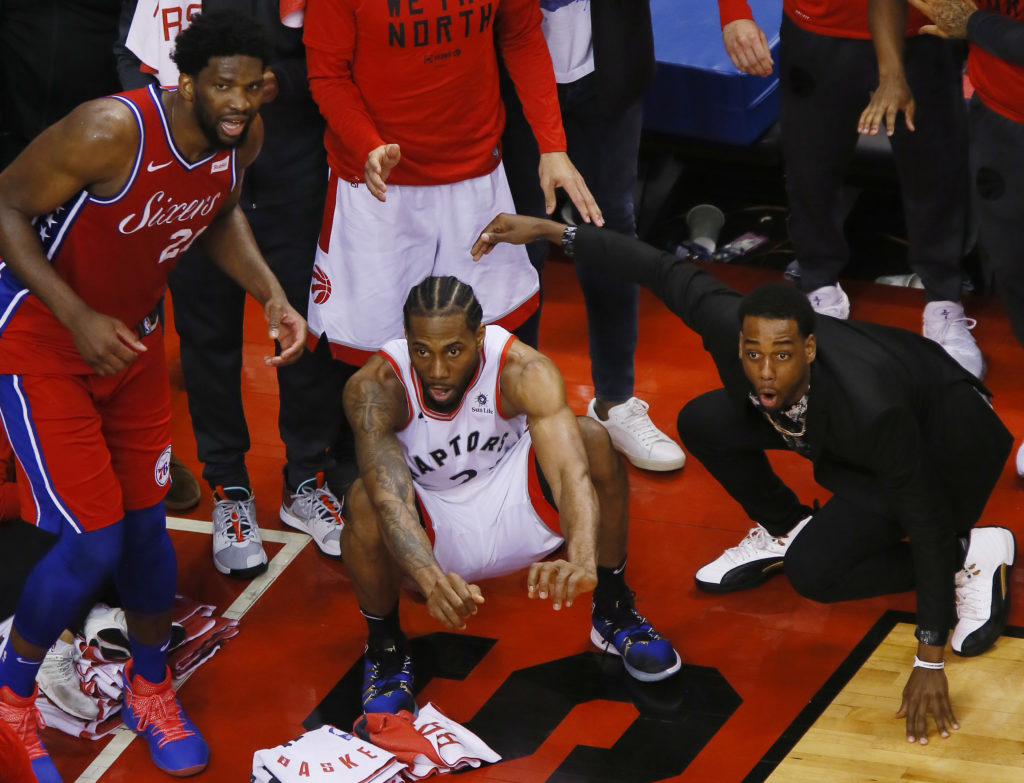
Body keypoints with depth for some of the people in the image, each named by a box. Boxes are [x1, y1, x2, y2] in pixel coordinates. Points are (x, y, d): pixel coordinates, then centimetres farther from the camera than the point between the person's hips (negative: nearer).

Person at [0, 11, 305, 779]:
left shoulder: (244, 137, -11)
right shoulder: (111, 132, -33)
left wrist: (272, 296, -4)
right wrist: (78, 318, -30)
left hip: (135, 340, 6)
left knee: (146, 520, 12)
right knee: (93, 541, -9)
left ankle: (149, 689, 37)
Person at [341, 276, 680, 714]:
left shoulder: (523, 371, -27)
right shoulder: (373, 388, -28)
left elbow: (572, 472, -41)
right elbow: (391, 498, -41)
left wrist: (582, 562, -61)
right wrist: (432, 580, -61)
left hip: (513, 505, 1)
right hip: (429, 533, -1)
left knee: (592, 440, -25)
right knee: (365, 501, -35)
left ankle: (613, 613, -2)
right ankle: (384, 646, -5)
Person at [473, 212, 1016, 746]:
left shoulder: (869, 407, -44)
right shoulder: (727, 324, -31)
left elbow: (925, 521, -37)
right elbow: (666, 271, -12)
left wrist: (929, 664, -36)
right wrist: (549, 231, -12)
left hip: (946, 437, -7)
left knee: (813, 570, -23)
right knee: (702, 422, -8)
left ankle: (972, 555, -5)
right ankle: (784, 531, 14)